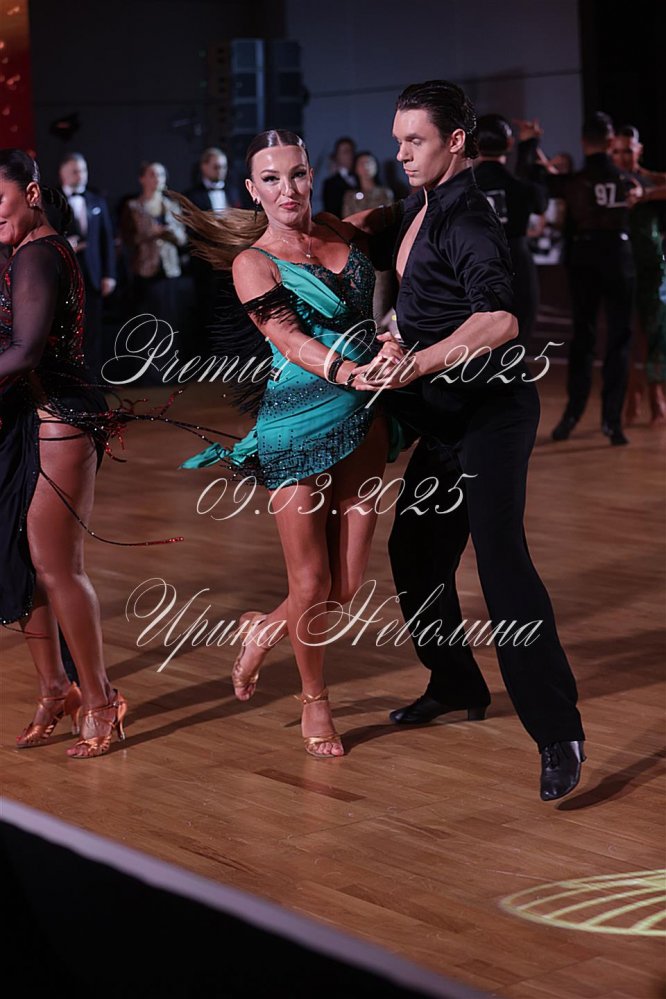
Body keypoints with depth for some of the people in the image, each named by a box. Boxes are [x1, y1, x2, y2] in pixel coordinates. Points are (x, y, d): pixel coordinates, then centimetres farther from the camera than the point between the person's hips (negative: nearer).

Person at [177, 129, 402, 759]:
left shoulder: (342, 234, 10)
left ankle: (265, 630, 37)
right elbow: (290, 340, -18)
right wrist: (354, 373, -33)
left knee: (347, 585, 6)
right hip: (299, 425, -5)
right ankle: (314, 702, 26)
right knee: (310, 583, 1)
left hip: (364, 421, 5)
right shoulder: (253, 263, -4)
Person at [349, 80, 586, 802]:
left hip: (491, 410, -9)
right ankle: (457, 686, 32)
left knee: (500, 556, -18)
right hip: (445, 416, 9)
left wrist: (414, 365, -37)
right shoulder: (420, 208, 11)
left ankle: (558, 733, -18)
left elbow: (498, 320, -33)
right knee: (414, 550, 14)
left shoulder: (467, 219, -17)